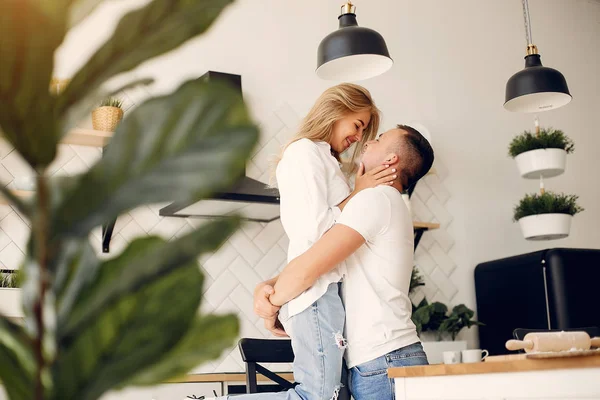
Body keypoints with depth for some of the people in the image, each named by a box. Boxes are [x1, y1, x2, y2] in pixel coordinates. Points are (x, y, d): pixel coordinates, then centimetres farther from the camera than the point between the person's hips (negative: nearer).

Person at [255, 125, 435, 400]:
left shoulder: (376, 198, -10)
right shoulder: (389, 207, 20)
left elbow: (308, 268, -20)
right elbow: (306, 267, 17)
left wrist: (272, 305, -2)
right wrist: (265, 288, 0)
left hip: (382, 363, -9)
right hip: (383, 361, 9)